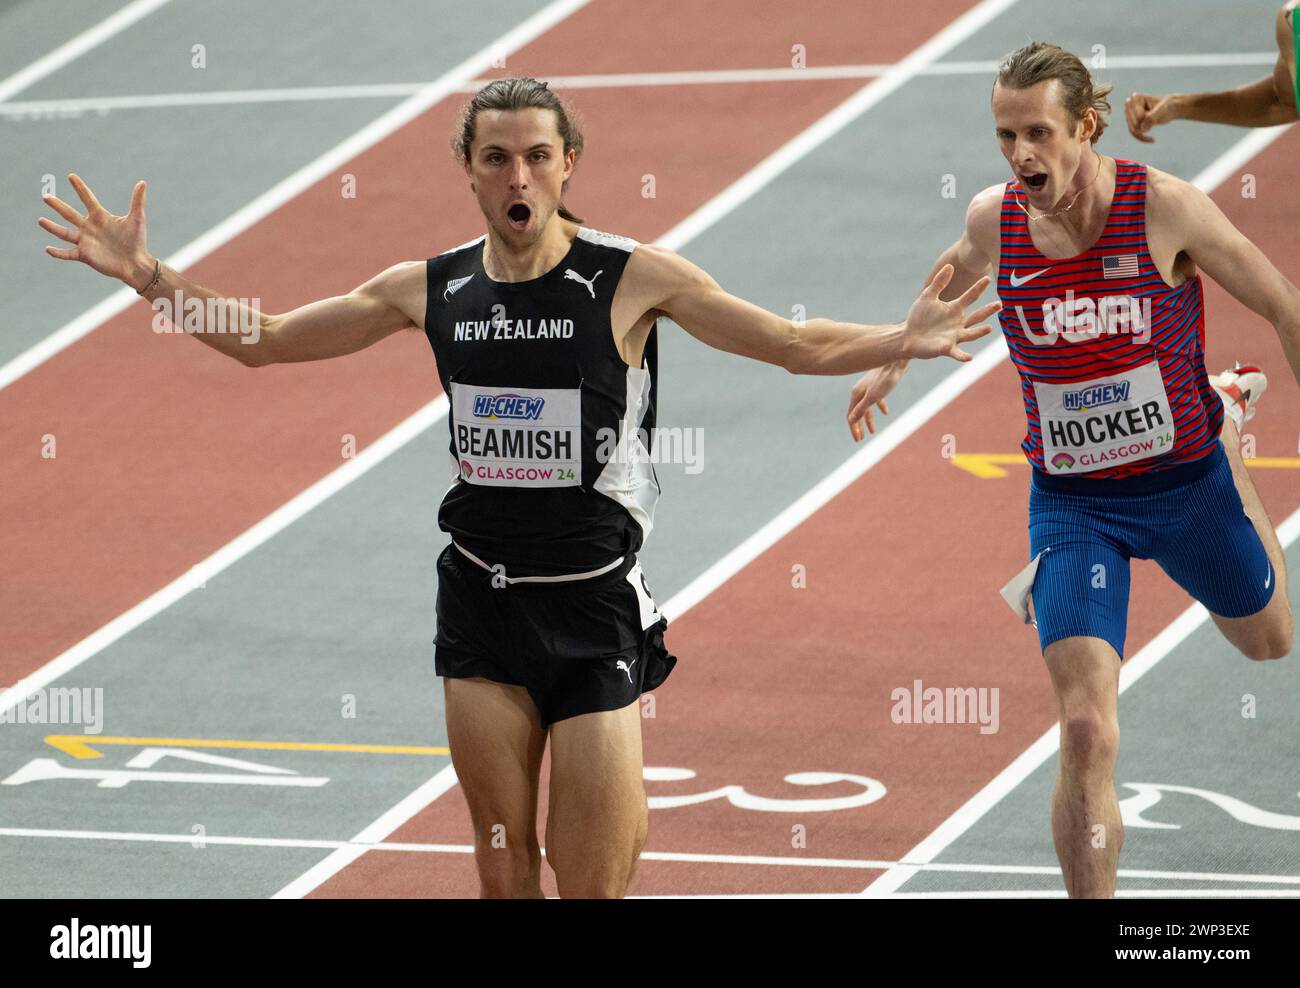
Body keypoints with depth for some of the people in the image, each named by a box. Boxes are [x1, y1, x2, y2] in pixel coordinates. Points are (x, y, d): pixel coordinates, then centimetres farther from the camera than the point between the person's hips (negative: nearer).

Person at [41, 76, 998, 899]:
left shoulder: (632, 278, -9)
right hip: (481, 600, 4)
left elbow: (795, 344, -7)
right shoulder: (432, 288, 3)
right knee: (504, 869, 7)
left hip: (593, 603, -3)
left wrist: (901, 341, -24)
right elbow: (263, 339, 12)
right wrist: (147, 274, 4)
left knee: (593, 882, -7)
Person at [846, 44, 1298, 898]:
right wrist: (892, 360, 23)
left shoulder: (1165, 207, -20)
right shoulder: (995, 220, -12)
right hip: (1072, 502, 0)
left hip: (1187, 483, 0)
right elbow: (958, 270, 16)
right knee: (1087, 734, -18)